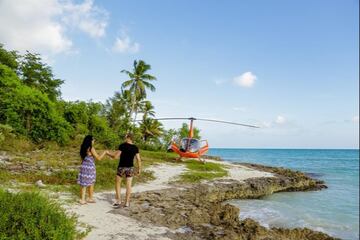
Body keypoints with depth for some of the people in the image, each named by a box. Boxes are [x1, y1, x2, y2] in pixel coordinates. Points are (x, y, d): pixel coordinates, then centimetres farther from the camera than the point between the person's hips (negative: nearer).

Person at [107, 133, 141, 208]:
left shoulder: (122, 145, -12)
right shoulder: (135, 147, 1)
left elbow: (116, 156, -14)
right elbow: (138, 160, 0)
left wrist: (108, 153, 2)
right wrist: (139, 169, 9)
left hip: (121, 167, -3)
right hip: (130, 168, 3)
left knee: (117, 183, 15)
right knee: (128, 185, 8)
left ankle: (118, 201, 13)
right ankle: (127, 202, 11)